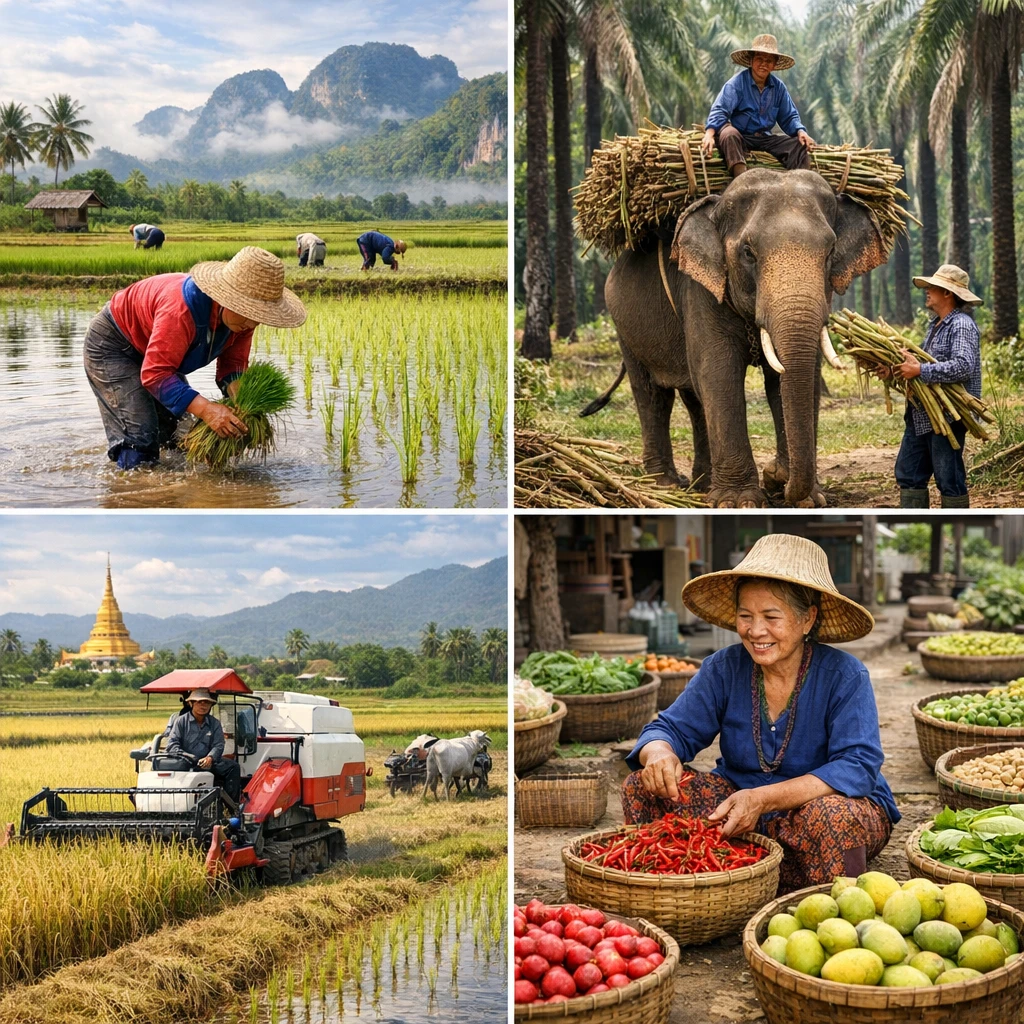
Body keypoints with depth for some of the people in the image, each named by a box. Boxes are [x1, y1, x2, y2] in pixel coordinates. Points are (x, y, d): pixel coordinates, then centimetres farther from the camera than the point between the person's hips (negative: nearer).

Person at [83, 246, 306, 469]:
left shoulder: (243, 317, -18)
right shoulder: (181, 310, -44)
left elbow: (232, 365, -12)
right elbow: (155, 374, -42)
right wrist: (206, 409, -53)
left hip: (154, 349, 8)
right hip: (112, 345, -8)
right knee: (139, 442, -18)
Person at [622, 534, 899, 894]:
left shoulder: (843, 676, -16)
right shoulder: (724, 668, -3)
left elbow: (858, 767, -25)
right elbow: (673, 728, -3)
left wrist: (762, 799, -36)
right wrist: (659, 753, -32)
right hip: (737, 801, 4)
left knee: (829, 816, -39)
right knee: (642, 788, -16)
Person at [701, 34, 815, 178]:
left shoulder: (779, 87, 6)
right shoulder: (737, 83, -10)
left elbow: (789, 117, 13)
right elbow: (719, 110, -21)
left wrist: (800, 131, -9)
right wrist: (709, 134, -39)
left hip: (766, 139, 5)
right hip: (740, 136, -5)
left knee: (799, 145, -14)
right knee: (729, 133, -38)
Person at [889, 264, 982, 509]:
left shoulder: (962, 326, -15)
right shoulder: (936, 324, 16)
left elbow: (963, 366, -28)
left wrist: (920, 370, -27)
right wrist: (905, 365, 5)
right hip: (921, 416, 10)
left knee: (949, 479, -1)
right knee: (909, 473, 12)